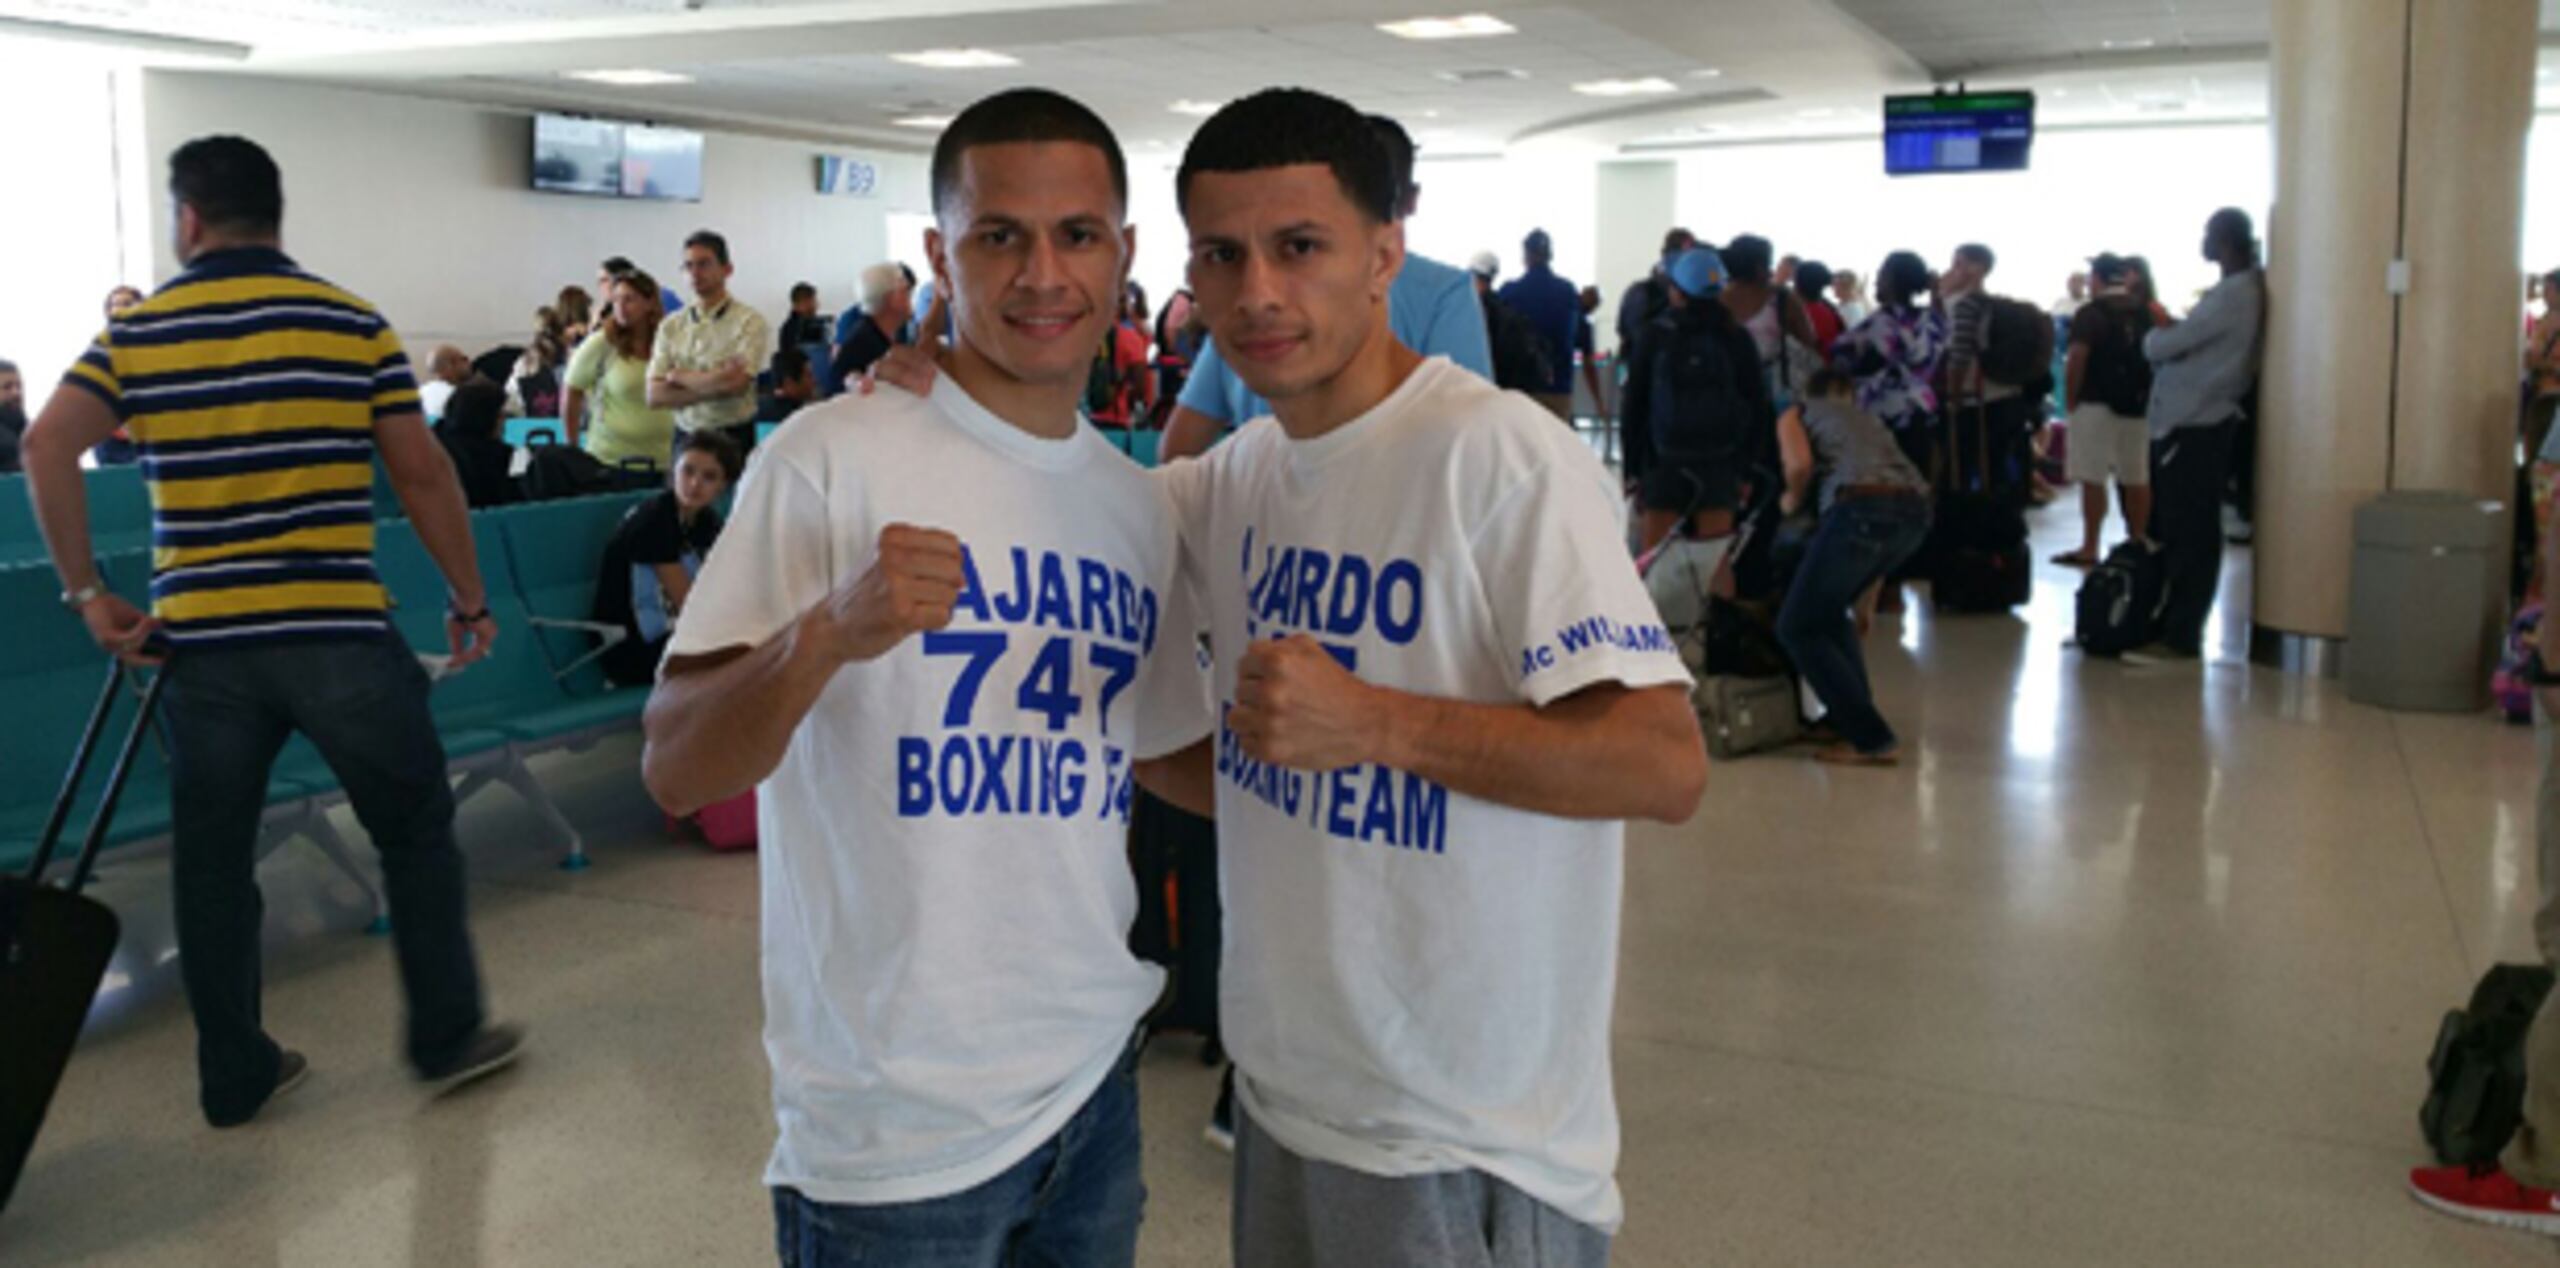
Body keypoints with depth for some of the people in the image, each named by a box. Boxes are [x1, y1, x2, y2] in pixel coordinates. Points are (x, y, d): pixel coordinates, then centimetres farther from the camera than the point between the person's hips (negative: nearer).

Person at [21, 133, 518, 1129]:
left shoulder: (134, 332, 6)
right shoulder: (352, 324, 1)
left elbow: (48, 449, -6)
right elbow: (422, 476, -1)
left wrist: (88, 594, 0)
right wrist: (469, 598, 8)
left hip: (201, 641, 3)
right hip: (338, 634, -2)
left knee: (212, 860, 14)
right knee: (415, 831, 12)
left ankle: (234, 1075, 22)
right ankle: (447, 1038, 19)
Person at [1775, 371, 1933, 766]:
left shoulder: (1796, 414, 20)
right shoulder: (1868, 419, 35)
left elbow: (1800, 463, -4)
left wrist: (1792, 500, 20)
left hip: (1860, 507, -6)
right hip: (1915, 510, 7)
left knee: (1797, 627, 6)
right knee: (1829, 610, 27)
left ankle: (1872, 740, 0)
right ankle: (1850, 714, 24)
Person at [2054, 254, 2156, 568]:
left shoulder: (2090, 314, -9)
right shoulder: (2146, 312, 7)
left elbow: (2076, 360, -17)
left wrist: (2070, 401, -8)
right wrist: (2148, 395, 20)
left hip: (2097, 404, -6)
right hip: (2139, 405, 6)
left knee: (2092, 479, -2)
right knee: (2137, 479, 11)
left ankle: (2089, 548, -1)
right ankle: (2137, 542, 18)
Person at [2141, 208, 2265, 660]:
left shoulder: (2232, 295, -17)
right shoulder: (2242, 290, 15)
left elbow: (2163, 347, -17)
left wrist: (2151, 336, 3)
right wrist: (2166, 335, 1)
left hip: (2193, 427, -10)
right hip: (2191, 423, 10)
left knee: (2188, 536, -5)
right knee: (2177, 532, 13)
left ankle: (2180, 636, -1)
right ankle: (2174, 626, 19)